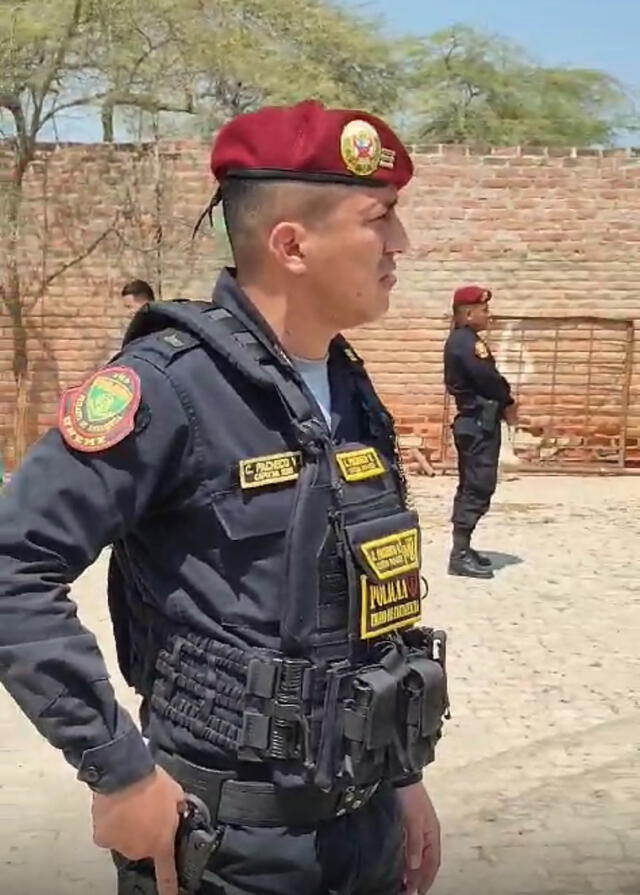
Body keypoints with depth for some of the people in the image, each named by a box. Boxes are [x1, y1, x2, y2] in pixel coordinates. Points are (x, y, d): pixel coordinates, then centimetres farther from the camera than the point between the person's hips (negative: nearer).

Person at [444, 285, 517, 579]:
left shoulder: (462, 341, 17)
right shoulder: (467, 342, -16)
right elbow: (488, 378, -20)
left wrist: (503, 403, 0)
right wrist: (509, 403, -2)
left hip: (475, 422, 11)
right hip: (479, 423, -11)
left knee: (471, 487, 14)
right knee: (478, 488, -10)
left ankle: (462, 548, 20)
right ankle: (460, 555, -9)